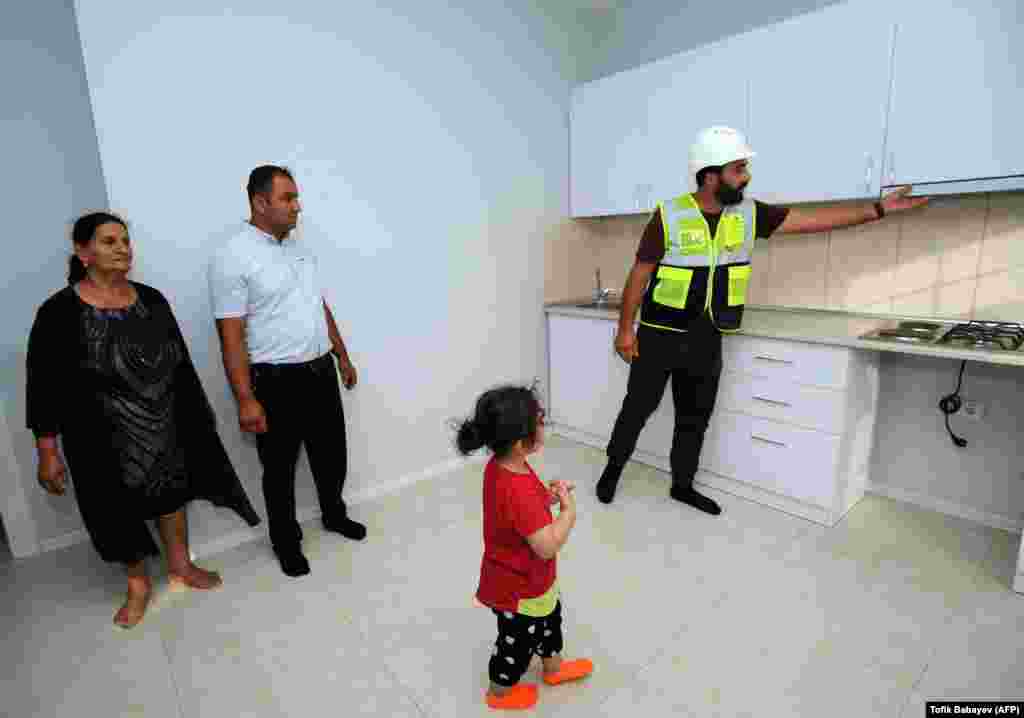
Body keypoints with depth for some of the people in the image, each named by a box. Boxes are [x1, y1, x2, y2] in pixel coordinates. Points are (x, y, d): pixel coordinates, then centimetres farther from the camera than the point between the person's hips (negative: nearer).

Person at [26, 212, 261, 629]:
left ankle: (180, 565, 38)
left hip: (167, 429, 4)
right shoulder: (59, 313, -12)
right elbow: (44, 387, -10)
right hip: (105, 438, -3)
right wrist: (47, 453, -10)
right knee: (121, 510, 12)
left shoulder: (151, 300, 0)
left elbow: (180, 362, 7)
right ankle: (138, 583, 35)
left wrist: (198, 411, 10)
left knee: (172, 494, 17)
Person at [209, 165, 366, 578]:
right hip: (276, 381, -6)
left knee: (332, 454, 19)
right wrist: (246, 399, -19)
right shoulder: (233, 257, -14)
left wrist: (342, 356, 18)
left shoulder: (299, 249, 9)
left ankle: (334, 515, 43)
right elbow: (231, 336, -16)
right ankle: (286, 541, 32)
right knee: (280, 468, 11)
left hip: (320, 371, 7)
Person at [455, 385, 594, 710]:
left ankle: (554, 668, 57)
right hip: (518, 587, -8)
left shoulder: (500, 464, -12)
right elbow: (547, 546, -35)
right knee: (518, 641, 21)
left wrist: (546, 497, -7)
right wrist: (569, 509, -22)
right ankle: (500, 691, 49)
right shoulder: (519, 491, -41)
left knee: (550, 617, 31)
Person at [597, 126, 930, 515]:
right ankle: (613, 468, 28)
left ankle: (682, 485, 30)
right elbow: (639, 275, -9)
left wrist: (880, 208, 4)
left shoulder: (748, 214, 2)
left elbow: (813, 219, 7)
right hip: (660, 336, -5)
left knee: (695, 417, 14)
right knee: (637, 408, 7)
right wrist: (625, 329, -9)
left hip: (706, 340, 5)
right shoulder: (669, 215, -13)